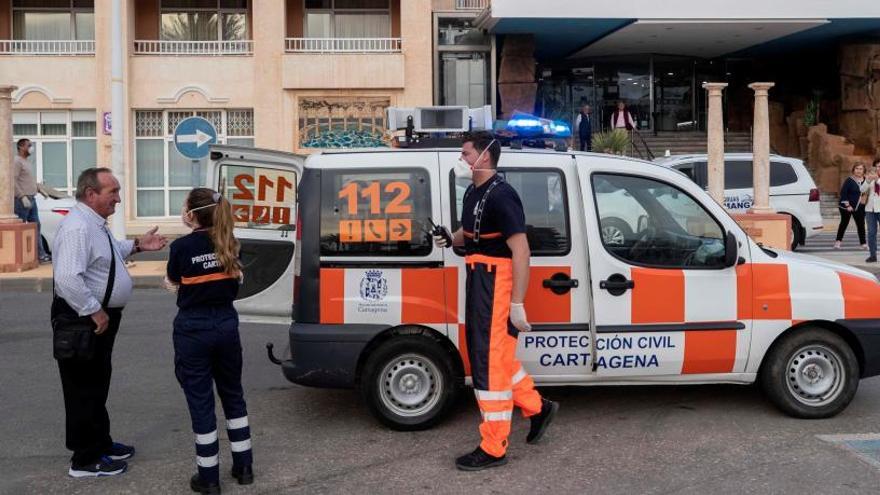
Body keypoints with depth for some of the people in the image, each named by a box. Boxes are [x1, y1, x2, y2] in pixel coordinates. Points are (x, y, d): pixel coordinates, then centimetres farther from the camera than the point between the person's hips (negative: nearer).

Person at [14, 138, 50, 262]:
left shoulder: (26, 161, 18)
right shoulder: (17, 161, -10)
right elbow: (14, 182, -19)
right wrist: (23, 197, -23)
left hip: (31, 199, 10)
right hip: (22, 201, -10)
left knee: (36, 226, 7)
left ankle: (41, 254, 9)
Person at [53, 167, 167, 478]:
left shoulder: (95, 223, 8)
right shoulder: (77, 228, -24)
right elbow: (68, 279, -33)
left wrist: (137, 245, 15)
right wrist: (94, 311, -26)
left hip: (101, 316, 10)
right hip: (82, 320, -10)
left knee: (98, 384, 21)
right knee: (84, 388, 1)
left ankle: (101, 444, 35)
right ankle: (86, 460, 13)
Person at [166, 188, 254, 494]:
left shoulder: (182, 246, -13)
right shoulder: (228, 244, 0)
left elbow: (174, 281, 4)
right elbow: (232, 282, 8)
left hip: (193, 329, -4)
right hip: (226, 325, 5)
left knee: (200, 402, 4)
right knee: (233, 394, 17)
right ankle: (244, 467, 24)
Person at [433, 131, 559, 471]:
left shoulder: (501, 196, -17)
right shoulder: (473, 192, 12)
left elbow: (520, 251, -21)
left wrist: (517, 304, -23)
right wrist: (450, 238, 4)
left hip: (497, 283, -10)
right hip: (478, 280, 10)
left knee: (489, 363, -4)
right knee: (496, 356, 19)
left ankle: (493, 449, 7)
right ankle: (537, 408, 37)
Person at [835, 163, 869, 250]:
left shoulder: (866, 181, 2)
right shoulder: (849, 180, -12)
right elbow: (843, 193, -14)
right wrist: (847, 205, -18)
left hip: (859, 207, 4)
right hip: (847, 206, -4)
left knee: (861, 224, 4)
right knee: (844, 223, 6)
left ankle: (863, 243, 10)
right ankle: (838, 241, 18)